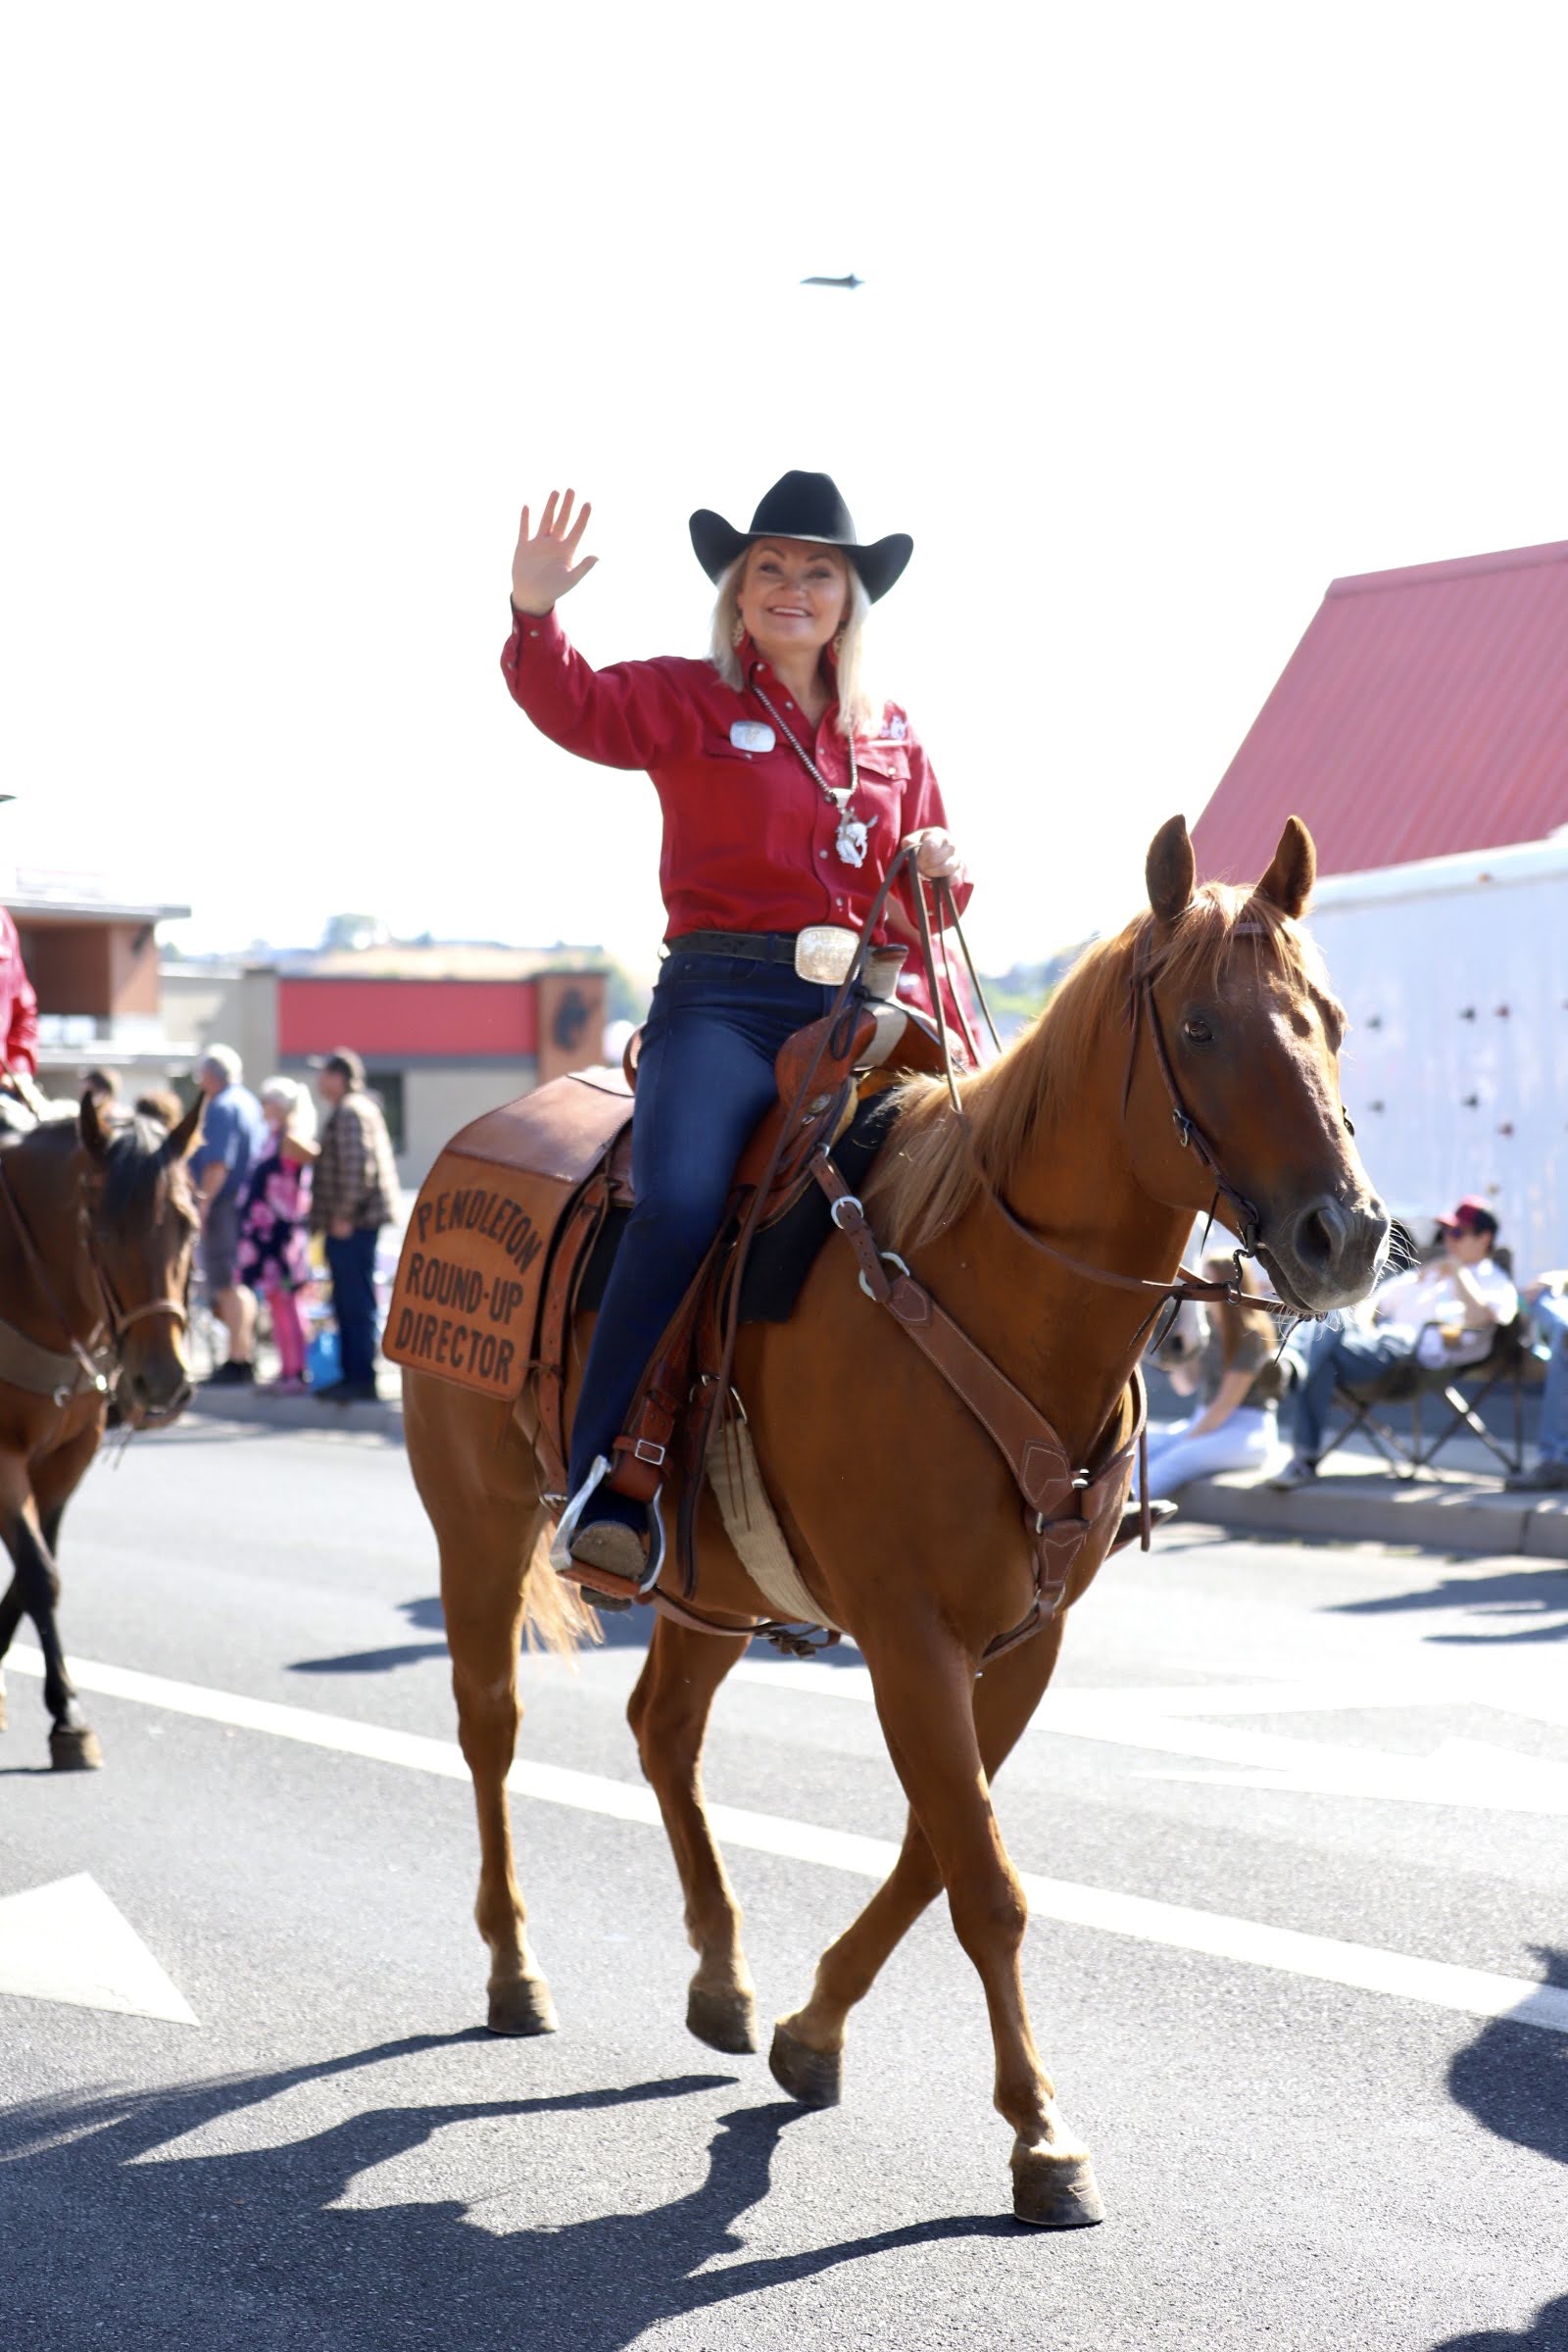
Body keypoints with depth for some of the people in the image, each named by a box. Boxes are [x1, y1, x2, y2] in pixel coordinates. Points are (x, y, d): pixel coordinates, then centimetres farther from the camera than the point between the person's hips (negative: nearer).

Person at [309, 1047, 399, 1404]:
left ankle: (362, 1379, -10)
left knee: (356, 1304, -10)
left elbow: (357, 1167, -23)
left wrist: (344, 1215, -19)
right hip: (353, 1225, 11)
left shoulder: (350, 1113, -13)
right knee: (348, 1303, 15)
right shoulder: (362, 1108, 20)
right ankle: (353, 1375, 19)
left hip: (351, 1225, -11)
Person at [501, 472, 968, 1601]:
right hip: (723, 999, -4)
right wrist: (536, 614, -27)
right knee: (681, 1205, -28)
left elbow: (927, 894, 26)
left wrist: (940, 871, 3)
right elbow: (575, 705, -9)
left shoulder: (890, 733, 20)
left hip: (859, 1005, 4)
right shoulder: (688, 700, 8)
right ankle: (602, 1491, -25)